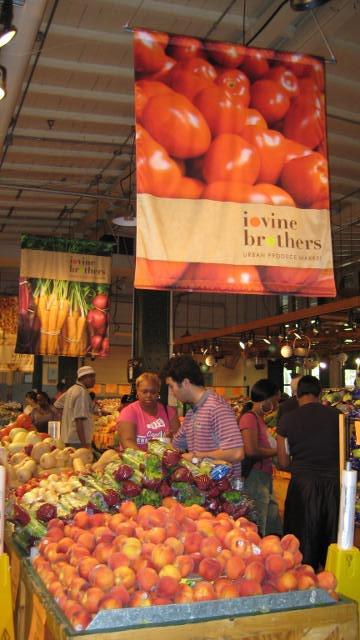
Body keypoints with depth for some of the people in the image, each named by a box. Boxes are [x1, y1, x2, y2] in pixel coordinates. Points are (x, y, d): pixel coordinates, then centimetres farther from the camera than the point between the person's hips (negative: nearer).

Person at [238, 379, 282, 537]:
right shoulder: (249, 418, -13)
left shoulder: (259, 418, 16)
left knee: (274, 528, 16)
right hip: (255, 477, -10)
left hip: (265, 478, 10)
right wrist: (277, 451, -13)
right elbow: (251, 451, -24)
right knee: (257, 531, -3)